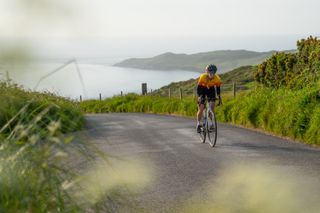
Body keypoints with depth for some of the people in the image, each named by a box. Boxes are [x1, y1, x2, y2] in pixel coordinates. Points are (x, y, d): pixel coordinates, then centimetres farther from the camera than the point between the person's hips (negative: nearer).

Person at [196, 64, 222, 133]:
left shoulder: (217, 79, -25)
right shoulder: (203, 77, -32)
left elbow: (218, 88, -9)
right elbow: (198, 87, -24)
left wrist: (219, 98, -10)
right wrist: (199, 96, -36)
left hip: (211, 90, 2)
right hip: (202, 90, -2)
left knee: (212, 107, -16)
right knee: (201, 109, -6)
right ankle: (198, 124, 13)